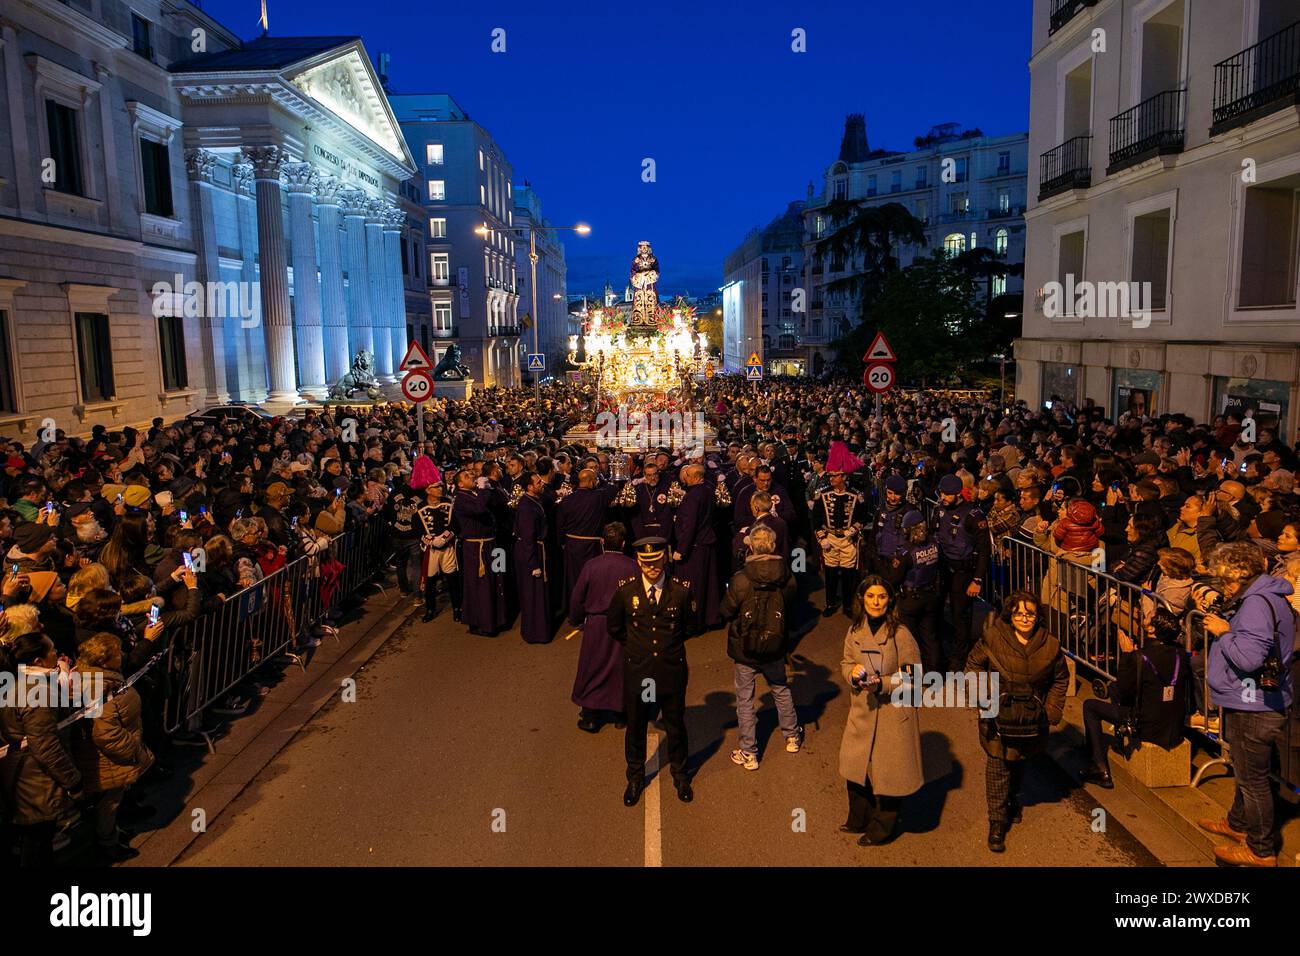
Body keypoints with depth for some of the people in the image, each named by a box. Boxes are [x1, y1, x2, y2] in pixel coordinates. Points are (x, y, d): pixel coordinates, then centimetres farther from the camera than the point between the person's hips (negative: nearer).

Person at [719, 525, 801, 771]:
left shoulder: (741, 580, -24)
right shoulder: (787, 578, -14)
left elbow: (726, 612, -13)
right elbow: (791, 604, 3)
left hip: (745, 649, -3)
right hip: (775, 648, 3)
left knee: (745, 699, 11)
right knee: (781, 690, 26)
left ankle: (748, 753, 20)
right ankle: (792, 736, 43)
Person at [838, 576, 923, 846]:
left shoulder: (900, 633, -16)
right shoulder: (855, 630, -1)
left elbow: (913, 675, -12)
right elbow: (845, 661, 11)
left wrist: (882, 684, -23)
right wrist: (853, 672, -12)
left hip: (893, 713, -5)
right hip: (862, 712, 5)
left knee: (887, 772, 8)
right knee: (856, 767, 17)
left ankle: (882, 828, 30)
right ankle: (859, 820, 40)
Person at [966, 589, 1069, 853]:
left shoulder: (1050, 645, -7)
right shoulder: (993, 639, -15)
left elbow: (1060, 679, 8)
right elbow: (974, 665, -1)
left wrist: (1053, 711, 1)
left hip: (1031, 720, 3)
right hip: (998, 718, -3)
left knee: (1019, 762, 24)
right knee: (997, 767, 0)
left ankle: (1013, 801, 51)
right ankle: (997, 822, 13)